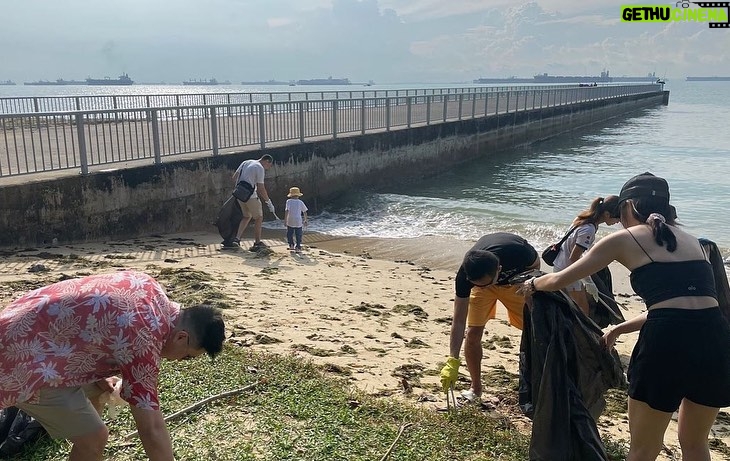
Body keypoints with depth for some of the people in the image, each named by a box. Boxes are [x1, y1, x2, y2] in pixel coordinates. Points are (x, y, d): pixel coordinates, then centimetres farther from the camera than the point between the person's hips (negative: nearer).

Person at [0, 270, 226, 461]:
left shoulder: (147, 285, 0)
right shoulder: (143, 342, -25)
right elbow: (152, 430, -22)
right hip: (22, 354, -10)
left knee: (93, 392, 26)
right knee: (94, 436, -8)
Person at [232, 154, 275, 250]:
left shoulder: (245, 162, 14)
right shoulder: (260, 168, -9)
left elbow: (234, 177, 16)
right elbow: (261, 188, -11)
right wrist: (269, 202, -3)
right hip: (251, 196, -8)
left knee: (247, 216, 23)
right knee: (259, 218, 7)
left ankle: (237, 238, 12)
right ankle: (257, 243, 12)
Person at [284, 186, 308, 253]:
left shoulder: (289, 201, -2)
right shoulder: (300, 202, 5)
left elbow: (287, 210, -12)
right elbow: (305, 212, 8)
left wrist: (285, 219, -9)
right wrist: (305, 220, 17)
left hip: (290, 221, -1)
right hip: (299, 222, 1)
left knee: (289, 234, 15)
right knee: (298, 235, 6)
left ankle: (291, 245, 12)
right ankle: (298, 248, 6)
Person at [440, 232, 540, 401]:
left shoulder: (518, 252, -42)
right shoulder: (465, 273, -37)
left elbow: (535, 265, -12)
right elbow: (459, 321, -31)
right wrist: (452, 362, -35)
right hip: (482, 279, 0)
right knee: (473, 333, -10)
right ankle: (475, 388, 9)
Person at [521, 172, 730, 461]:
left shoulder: (624, 239, 9)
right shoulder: (689, 240, 24)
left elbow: (559, 280, 12)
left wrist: (532, 284, 34)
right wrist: (619, 329, 38)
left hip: (668, 341, -5)